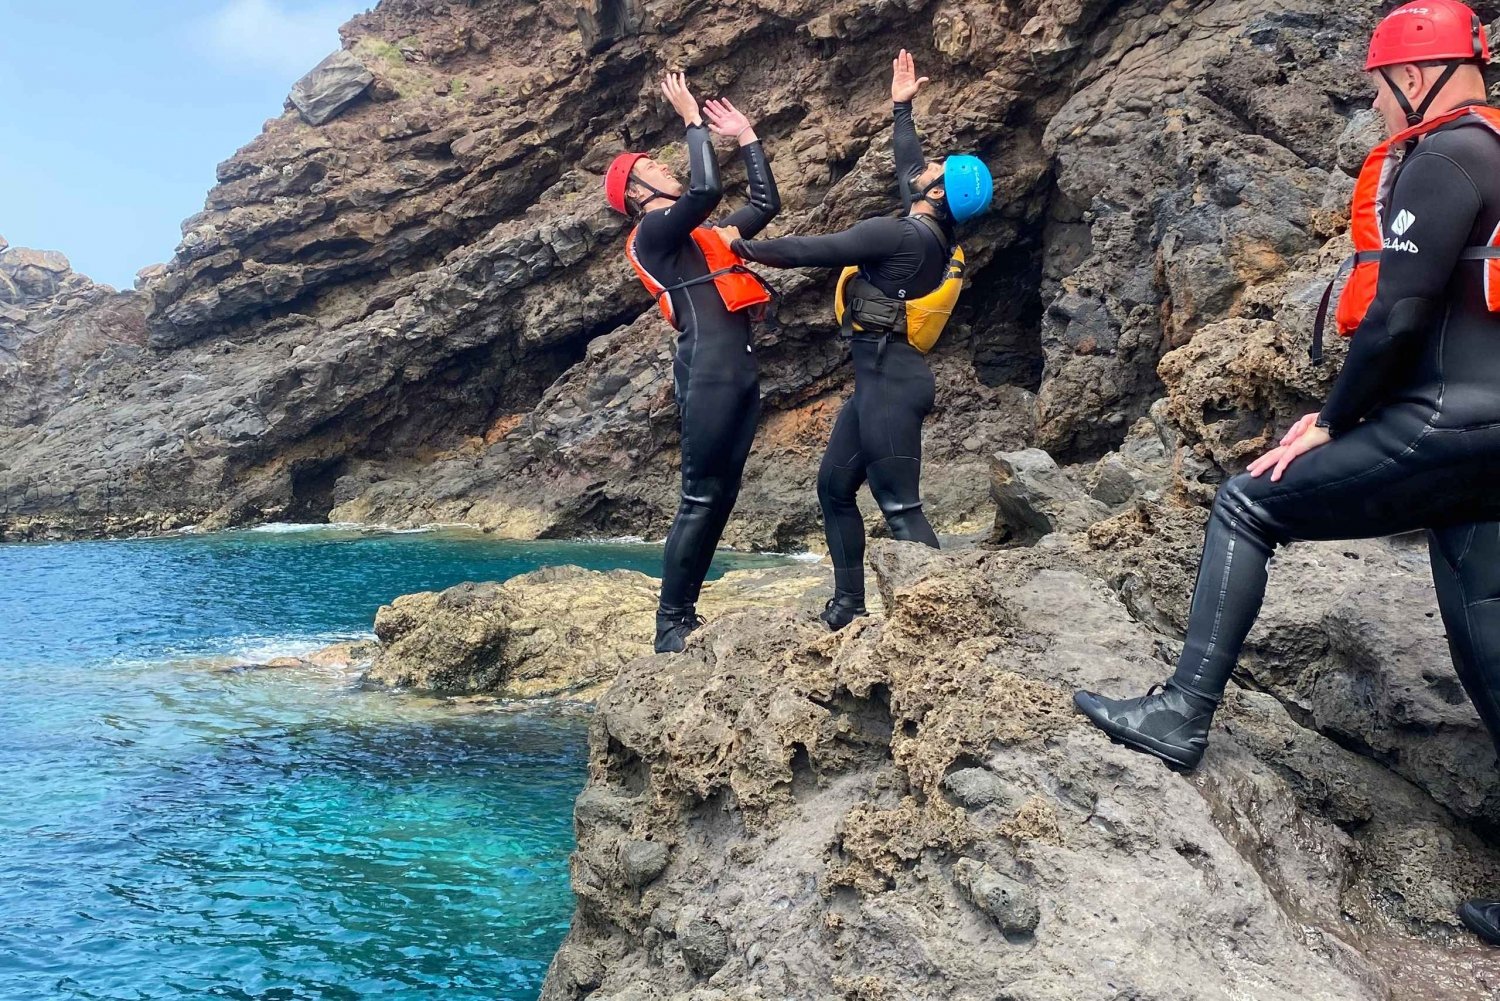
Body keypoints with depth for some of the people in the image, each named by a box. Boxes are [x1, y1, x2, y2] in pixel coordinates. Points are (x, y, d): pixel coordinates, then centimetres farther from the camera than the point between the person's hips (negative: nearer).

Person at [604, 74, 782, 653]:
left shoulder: (700, 233, 25)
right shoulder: (653, 231, 0)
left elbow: (767, 205, 32)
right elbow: (706, 189, -17)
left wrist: (746, 136, 33)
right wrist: (692, 119, -4)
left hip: (740, 367, 9)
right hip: (708, 368, -9)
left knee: (723, 495, 6)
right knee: (700, 499, -10)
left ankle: (687, 614, 11)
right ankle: (670, 625, -5)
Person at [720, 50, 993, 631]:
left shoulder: (900, 234, -15)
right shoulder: (930, 230, 11)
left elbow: (812, 251, -13)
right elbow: (906, 165, 30)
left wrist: (744, 246, -3)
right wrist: (901, 109, 41)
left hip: (890, 378, -10)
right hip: (882, 377, 10)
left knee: (900, 507, -11)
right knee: (834, 488, 15)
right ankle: (849, 604, 21)